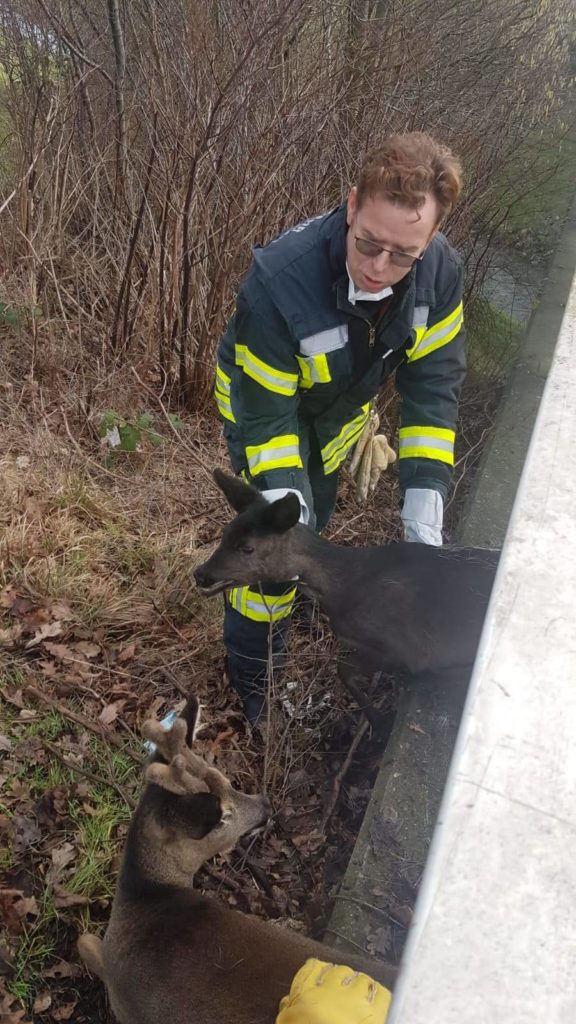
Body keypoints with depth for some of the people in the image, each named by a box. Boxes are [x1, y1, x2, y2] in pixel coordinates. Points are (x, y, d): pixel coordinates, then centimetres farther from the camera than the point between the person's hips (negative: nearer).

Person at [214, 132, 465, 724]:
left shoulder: (439, 273, -28)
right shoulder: (278, 281, -41)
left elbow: (433, 386, -21)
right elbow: (265, 414, -32)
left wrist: (423, 518, -27)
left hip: (339, 409, 5)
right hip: (265, 408, -5)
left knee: (317, 518, 26)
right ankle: (250, 677, 23)